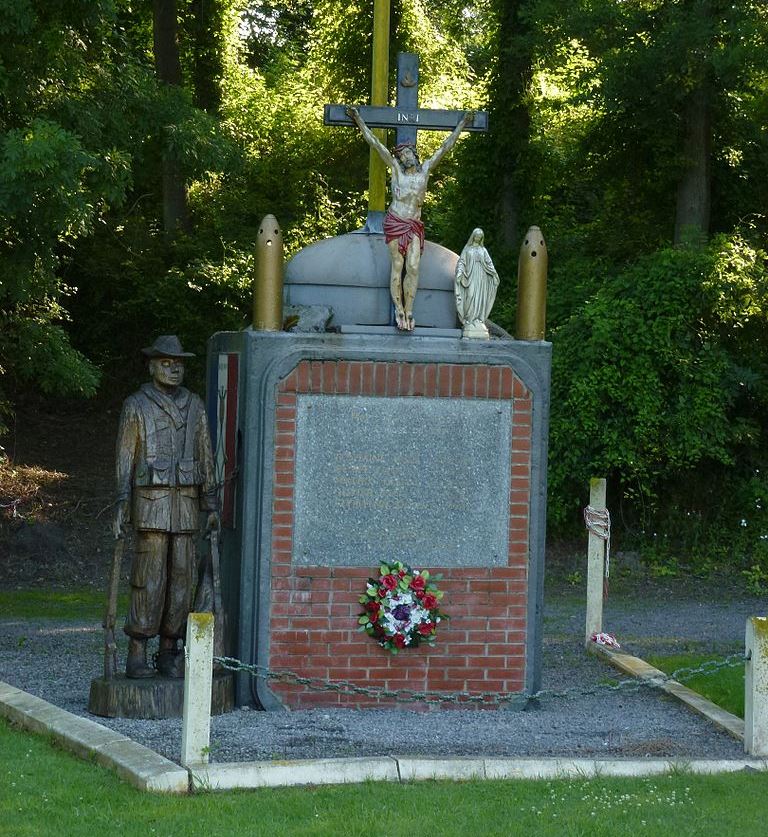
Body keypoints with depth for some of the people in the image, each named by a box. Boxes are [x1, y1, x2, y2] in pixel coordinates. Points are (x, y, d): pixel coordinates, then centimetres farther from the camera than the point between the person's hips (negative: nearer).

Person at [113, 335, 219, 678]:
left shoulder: (194, 406, 11)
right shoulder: (135, 405, -2)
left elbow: (205, 458, 13)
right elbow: (125, 459, -4)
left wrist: (211, 506, 8)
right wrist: (121, 507, -13)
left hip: (185, 505, 4)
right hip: (150, 502, -4)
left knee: (181, 579, 2)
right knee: (149, 579, -9)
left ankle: (169, 654, 10)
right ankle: (137, 656, -4)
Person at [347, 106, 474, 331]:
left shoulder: (425, 170, 12)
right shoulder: (396, 168, 7)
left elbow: (446, 147, 18)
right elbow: (374, 143, 8)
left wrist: (462, 125, 22)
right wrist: (359, 120, 8)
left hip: (414, 225, 2)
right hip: (395, 221, -2)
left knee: (413, 267, -10)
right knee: (398, 265, -3)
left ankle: (408, 312, -6)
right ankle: (399, 310, -1)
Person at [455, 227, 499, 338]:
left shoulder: (483, 250, 16)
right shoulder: (467, 249, 11)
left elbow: (489, 263, 13)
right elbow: (461, 261, 4)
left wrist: (494, 274, 1)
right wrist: (460, 273, -13)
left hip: (481, 276, 3)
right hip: (470, 276, -3)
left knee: (480, 297, -3)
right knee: (470, 296, -13)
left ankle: (478, 319, -4)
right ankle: (469, 319, -13)